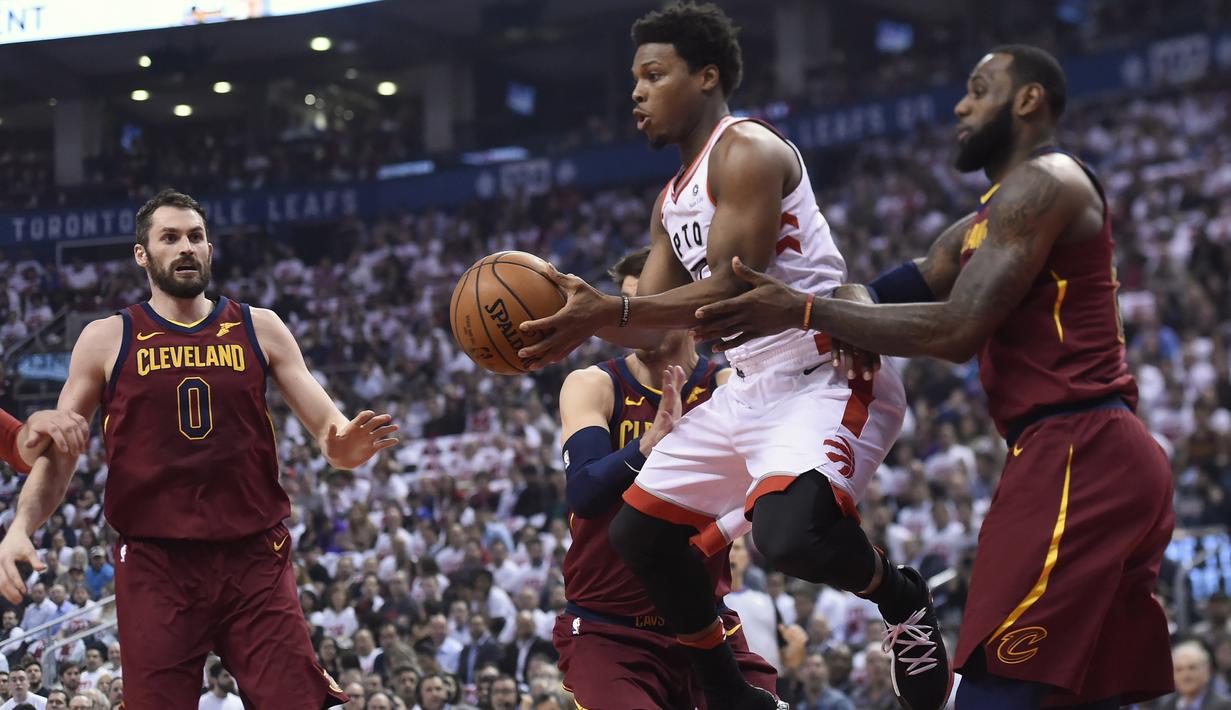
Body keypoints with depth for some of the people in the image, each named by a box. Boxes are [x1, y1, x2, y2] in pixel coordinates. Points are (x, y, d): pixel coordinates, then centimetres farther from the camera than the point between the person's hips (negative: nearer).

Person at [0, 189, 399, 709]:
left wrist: (344, 446, -20)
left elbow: (327, 424, 5)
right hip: (155, 565, -1)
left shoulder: (260, 329, 9)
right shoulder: (107, 340, 6)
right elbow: (56, 453, 6)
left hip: (255, 561, 1)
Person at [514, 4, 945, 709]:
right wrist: (579, 312, 1)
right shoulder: (674, 198, 18)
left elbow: (732, 290, -23)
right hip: (751, 386, 10)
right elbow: (651, 322, 20)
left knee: (789, 531, -35)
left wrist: (606, 312, -29)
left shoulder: (747, 150, -13)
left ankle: (904, 600, -3)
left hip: (827, 377, -10)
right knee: (639, 531, 9)